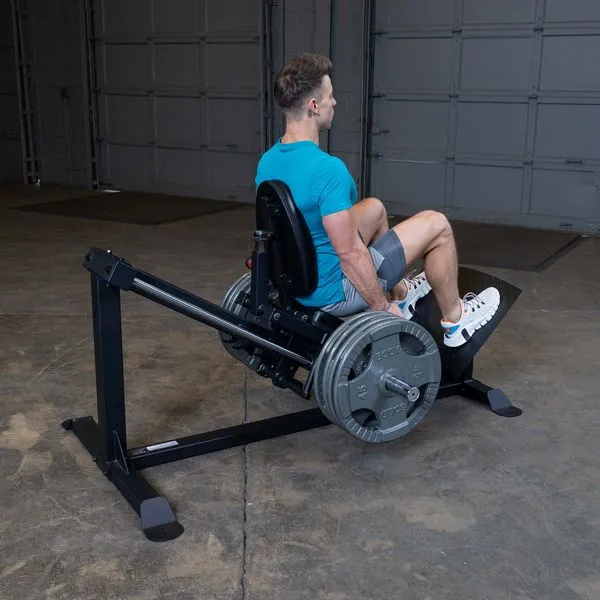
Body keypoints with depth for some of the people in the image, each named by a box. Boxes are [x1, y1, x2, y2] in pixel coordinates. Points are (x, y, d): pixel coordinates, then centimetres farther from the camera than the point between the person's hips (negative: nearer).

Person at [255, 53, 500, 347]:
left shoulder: (266, 163, -2)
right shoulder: (326, 169, -30)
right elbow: (350, 254, -28)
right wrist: (383, 308, -15)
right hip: (332, 291, -9)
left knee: (374, 209, 28)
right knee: (437, 225, 3)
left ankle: (401, 293, 43)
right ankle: (455, 320, 22)